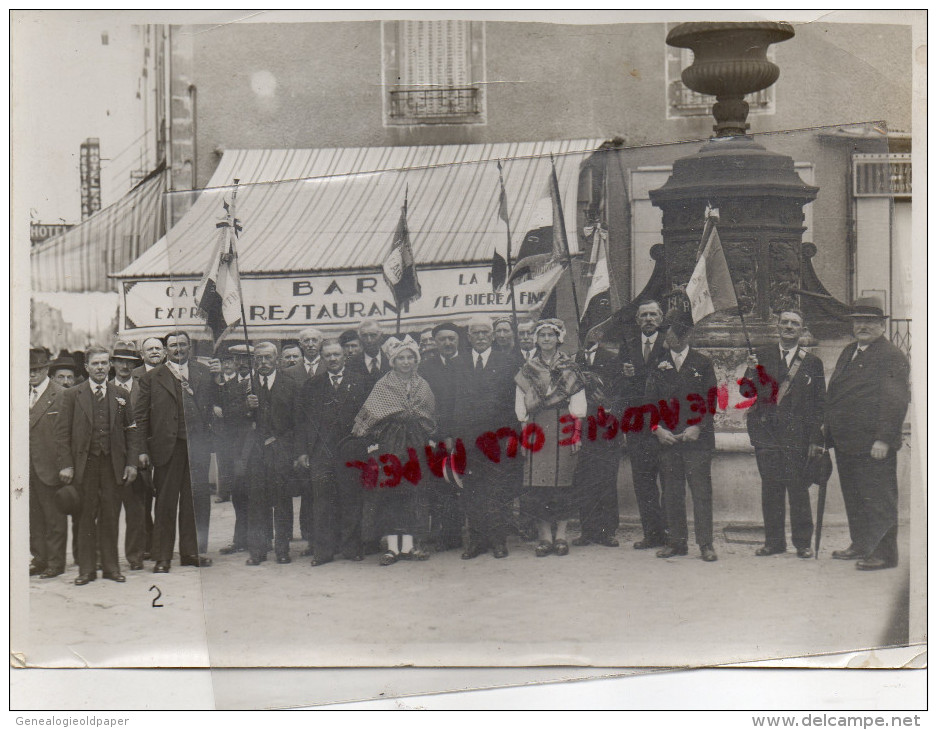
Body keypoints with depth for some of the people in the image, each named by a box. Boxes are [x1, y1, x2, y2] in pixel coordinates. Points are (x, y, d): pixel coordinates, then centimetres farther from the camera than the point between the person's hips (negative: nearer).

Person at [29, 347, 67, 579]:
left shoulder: (60, 395, -7)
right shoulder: (23, 394, 13)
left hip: (49, 466, -6)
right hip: (28, 468, 6)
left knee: (54, 517, 2)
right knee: (34, 516, 12)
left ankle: (56, 562, 9)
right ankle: (40, 558, 21)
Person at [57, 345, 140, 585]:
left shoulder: (121, 395, 10)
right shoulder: (72, 395, 5)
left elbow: (131, 431, 10)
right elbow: (62, 432, 1)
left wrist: (131, 463, 2)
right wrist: (66, 464, -7)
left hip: (113, 464, 2)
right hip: (85, 464, -1)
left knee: (111, 516, 4)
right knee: (86, 517, 1)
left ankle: (111, 566, 13)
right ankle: (86, 568, 8)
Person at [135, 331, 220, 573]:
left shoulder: (204, 372, 11)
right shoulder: (152, 378, 5)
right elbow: (141, 415, 3)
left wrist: (218, 376, -5)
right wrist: (142, 450, -4)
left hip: (197, 446, 2)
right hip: (167, 447, -2)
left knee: (196, 500, 7)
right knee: (165, 503, 2)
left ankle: (190, 552, 19)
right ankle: (162, 557, 8)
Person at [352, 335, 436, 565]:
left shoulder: (423, 386, 12)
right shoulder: (383, 385, 4)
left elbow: (429, 420, 14)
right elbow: (370, 416, -1)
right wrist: (371, 440, -9)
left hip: (414, 445, 2)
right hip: (389, 444, -2)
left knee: (410, 491, 0)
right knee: (389, 490, -6)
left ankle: (408, 545, 2)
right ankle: (392, 546, -5)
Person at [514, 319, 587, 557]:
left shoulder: (569, 368, 8)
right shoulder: (528, 369, 12)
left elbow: (578, 404, 4)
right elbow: (520, 404, 11)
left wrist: (576, 432, -4)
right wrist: (524, 430, 2)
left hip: (563, 427, -1)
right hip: (537, 429, 1)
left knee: (563, 481, -4)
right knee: (538, 483, -4)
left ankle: (560, 534, 2)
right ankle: (545, 536, -1)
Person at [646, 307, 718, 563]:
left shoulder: (702, 363, 7)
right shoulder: (658, 365, 11)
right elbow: (650, 401, 8)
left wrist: (698, 427, -11)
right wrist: (657, 429, -7)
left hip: (697, 438, -2)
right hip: (667, 438, 2)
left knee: (701, 491, -4)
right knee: (671, 492, 4)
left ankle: (705, 543, -1)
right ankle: (676, 541, 12)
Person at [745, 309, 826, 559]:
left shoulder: (812, 363, 7)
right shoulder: (761, 356, 9)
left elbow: (819, 405, 5)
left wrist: (816, 440, -2)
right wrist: (752, 372, -16)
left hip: (798, 437, -1)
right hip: (767, 434, 1)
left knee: (799, 490, -1)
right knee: (770, 490, 5)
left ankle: (803, 542, 8)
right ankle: (773, 541, 14)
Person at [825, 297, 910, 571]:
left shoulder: (892, 357, -10)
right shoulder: (849, 352, 18)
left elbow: (895, 402, -16)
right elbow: (834, 394, 25)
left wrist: (883, 440, -20)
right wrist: (827, 426, 19)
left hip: (873, 446, -9)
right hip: (845, 443, 9)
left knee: (878, 500, -3)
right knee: (853, 497, 16)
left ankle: (884, 554, 2)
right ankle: (861, 545, 28)